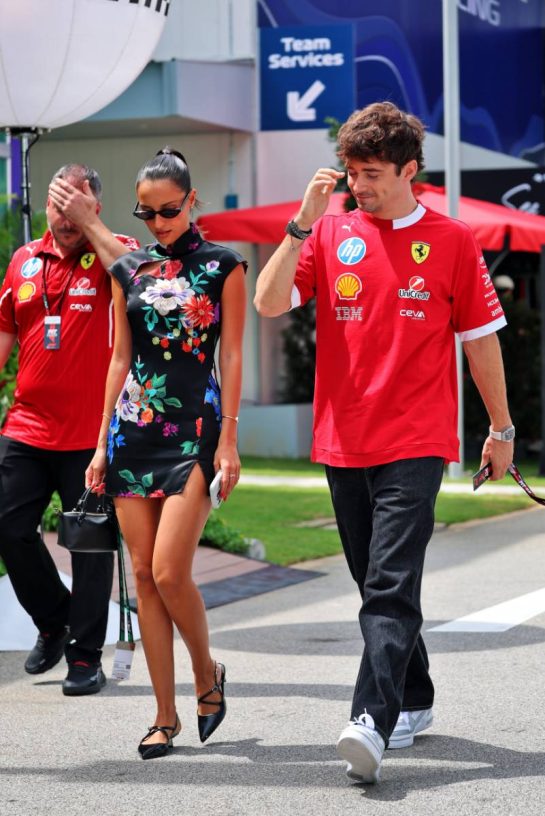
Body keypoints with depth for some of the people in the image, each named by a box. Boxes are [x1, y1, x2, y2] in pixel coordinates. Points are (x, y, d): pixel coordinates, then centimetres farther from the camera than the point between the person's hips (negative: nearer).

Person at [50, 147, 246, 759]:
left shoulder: (222, 265, 1)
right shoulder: (128, 271, 11)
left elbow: (230, 358, -1)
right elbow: (120, 359, 13)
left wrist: (228, 441, -7)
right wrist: (102, 444, 10)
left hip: (195, 429, -4)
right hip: (134, 430, 4)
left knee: (169, 572, -13)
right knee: (143, 574, 2)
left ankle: (207, 674, 13)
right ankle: (165, 715, 9)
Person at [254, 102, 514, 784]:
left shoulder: (450, 241, 1)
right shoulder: (330, 233, 6)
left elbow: (480, 337, 7)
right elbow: (268, 302, -4)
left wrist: (501, 428, 10)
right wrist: (303, 222, -13)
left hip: (415, 445, -4)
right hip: (342, 440, 4)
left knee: (390, 586, -15)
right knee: (376, 584, 13)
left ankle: (372, 722, -23)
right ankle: (414, 701, 28)